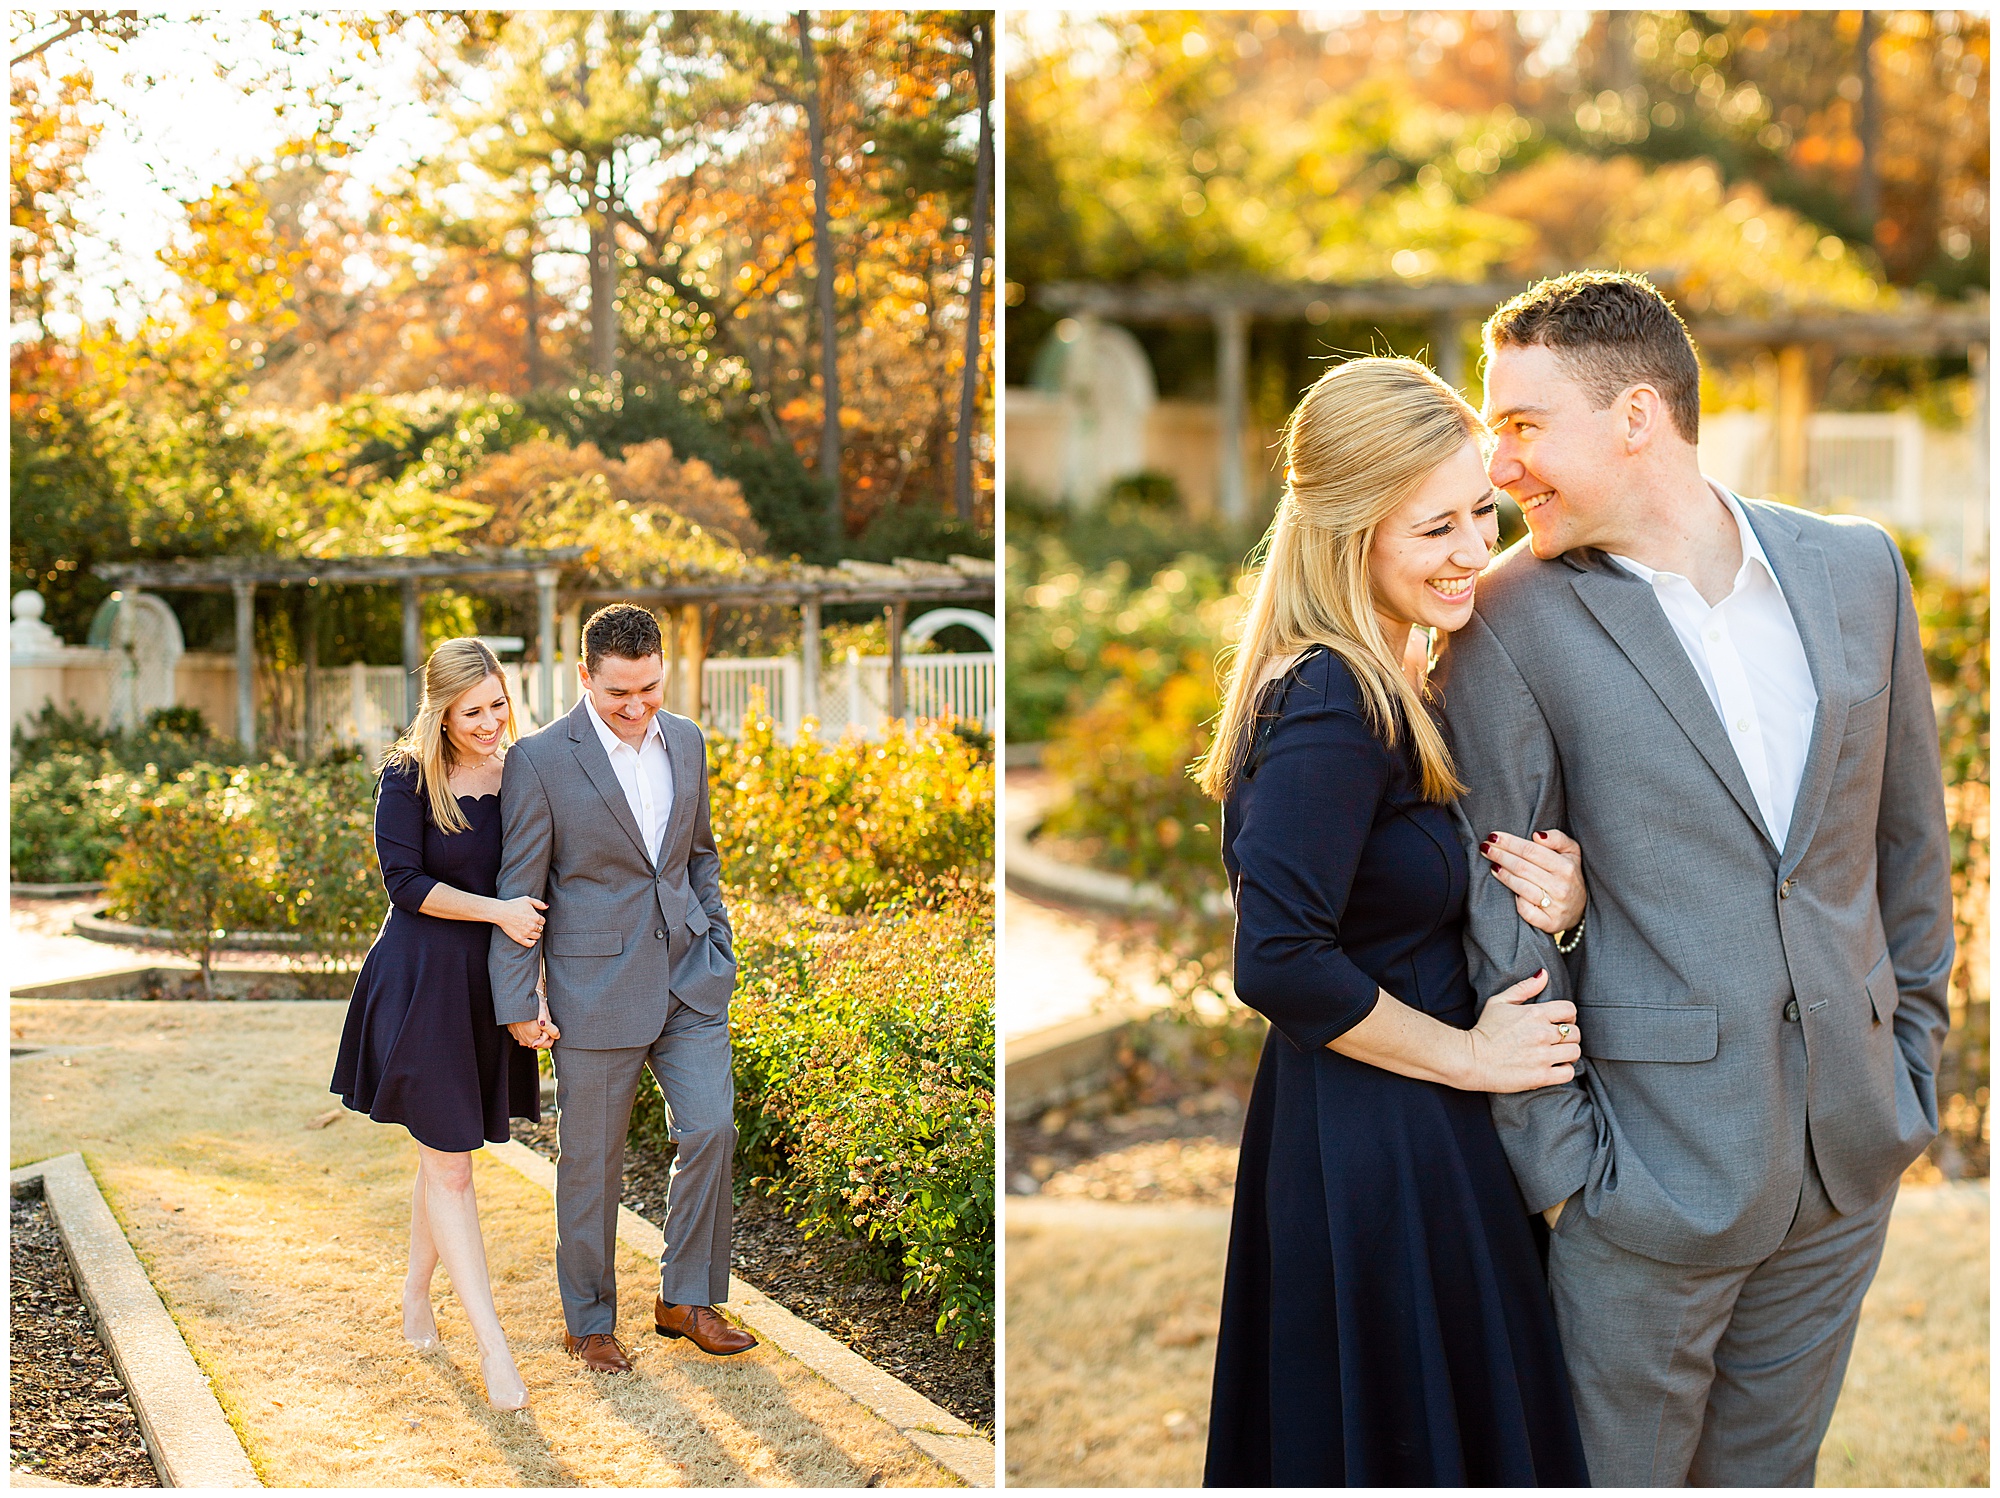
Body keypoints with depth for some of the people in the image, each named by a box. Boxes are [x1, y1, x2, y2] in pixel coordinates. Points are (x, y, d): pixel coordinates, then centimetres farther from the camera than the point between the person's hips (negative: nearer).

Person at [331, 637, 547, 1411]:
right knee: (449, 1166, -4)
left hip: (492, 987, 5)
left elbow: (535, 889, 9)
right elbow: (405, 882, -14)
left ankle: (416, 1288, 39)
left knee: (446, 1153, 18)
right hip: (421, 987, -5)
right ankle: (492, 1345, -3)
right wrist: (496, 910, -20)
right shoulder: (407, 780, -10)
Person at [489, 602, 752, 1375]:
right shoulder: (540, 761, -12)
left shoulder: (685, 741, 5)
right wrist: (519, 1003, -9)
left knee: (710, 1127, -1)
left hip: (688, 976, 5)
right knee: (591, 1159, 6)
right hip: (597, 985, -4)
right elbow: (517, 888, -8)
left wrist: (719, 949, 12)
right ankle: (589, 1321, 21)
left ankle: (686, 1299, 16)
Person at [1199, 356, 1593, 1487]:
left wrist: (1559, 900, -8)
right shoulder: (1334, 708, -24)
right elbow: (1281, 962, -29)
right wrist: (1469, 1054, -16)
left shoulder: (1396, 683, 6)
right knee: (1411, 1440, 7)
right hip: (1379, 1152, -9)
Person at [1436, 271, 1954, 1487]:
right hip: (1653, 1164, -4)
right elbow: (1504, 918, -9)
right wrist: (1555, 1160, -9)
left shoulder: (1858, 569, 2)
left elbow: (1909, 837, 10)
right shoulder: (1516, 622, -11)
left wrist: (1915, 1062, 10)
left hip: (1850, 1156, 4)